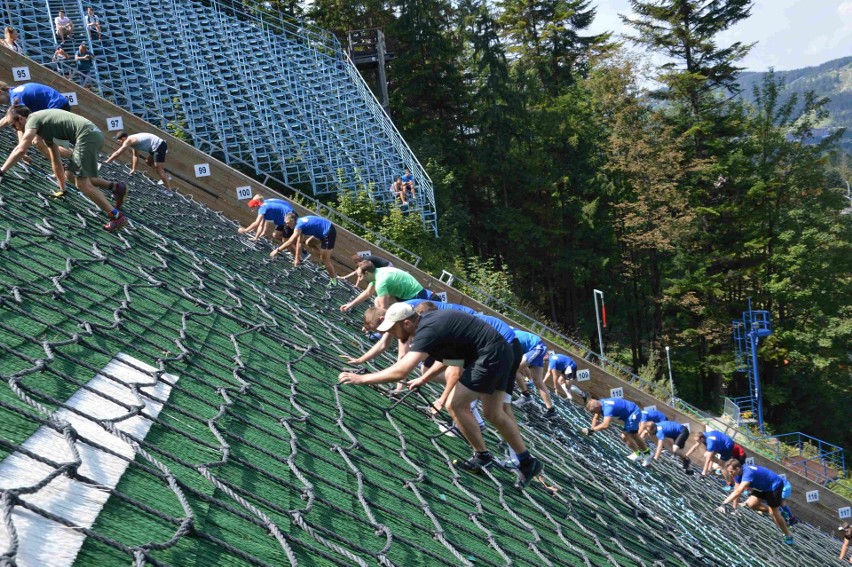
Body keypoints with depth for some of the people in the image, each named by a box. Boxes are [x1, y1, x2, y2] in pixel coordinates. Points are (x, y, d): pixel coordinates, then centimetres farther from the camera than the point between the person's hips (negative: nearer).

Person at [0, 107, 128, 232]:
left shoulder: (33, 119, 1)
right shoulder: (44, 126, 29)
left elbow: (20, 150, -10)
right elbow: (56, 162, 34)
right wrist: (62, 189, 38)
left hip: (87, 135, -9)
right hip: (93, 134, 9)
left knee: (82, 184, -10)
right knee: (72, 176, 16)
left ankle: (117, 216, -11)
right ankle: (116, 187, 14)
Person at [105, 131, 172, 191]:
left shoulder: (128, 141, -9)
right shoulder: (133, 140, 19)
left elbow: (117, 153, -9)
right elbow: (135, 156, 25)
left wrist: (106, 162, -3)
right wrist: (133, 169, 24)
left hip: (159, 146, -10)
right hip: (158, 144, 10)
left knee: (158, 169, -9)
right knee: (148, 162, 26)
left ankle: (168, 189, -10)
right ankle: (165, 176, 25)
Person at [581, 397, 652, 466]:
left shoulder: (607, 408, -37)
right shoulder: (598, 403, -9)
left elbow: (606, 425, -48)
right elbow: (595, 418, 2)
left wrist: (591, 430, -42)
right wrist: (592, 430, -11)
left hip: (634, 413, -10)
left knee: (624, 436, -15)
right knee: (634, 436, 23)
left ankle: (638, 454, 9)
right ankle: (647, 453, 43)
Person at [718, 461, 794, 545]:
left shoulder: (748, 473, -37)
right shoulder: (738, 473, -10)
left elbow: (738, 491, -48)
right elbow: (736, 491, 0)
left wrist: (724, 504, -52)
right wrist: (734, 508, 0)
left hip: (775, 486, -8)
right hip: (763, 487, 8)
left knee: (774, 513, -4)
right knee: (751, 504, -9)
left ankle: (788, 535, 15)